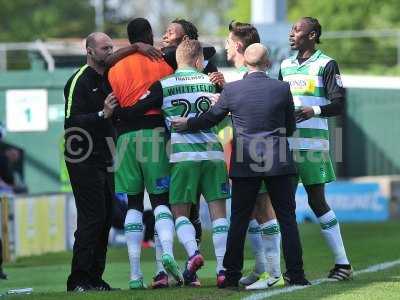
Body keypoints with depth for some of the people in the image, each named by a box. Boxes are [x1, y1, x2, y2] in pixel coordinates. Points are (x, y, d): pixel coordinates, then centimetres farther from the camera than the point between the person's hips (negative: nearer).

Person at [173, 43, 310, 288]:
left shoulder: (231, 90, -4)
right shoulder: (282, 89, -2)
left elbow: (211, 118, 8)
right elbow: (291, 128, 8)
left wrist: (186, 124, 26)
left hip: (244, 165, 0)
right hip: (278, 163, 0)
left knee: (239, 220, 8)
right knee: (287, 219, 5)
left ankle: (232, 274, 9)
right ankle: (295, 274, 2)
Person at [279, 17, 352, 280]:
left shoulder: (326, 64, -2)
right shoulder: (285, 65, 18)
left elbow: (339, 104, -8)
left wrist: (314, 111, -24)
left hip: (312, 143, -6)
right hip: (285, 142, 6)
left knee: (317, 201, -4)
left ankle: (343, 263, 5)